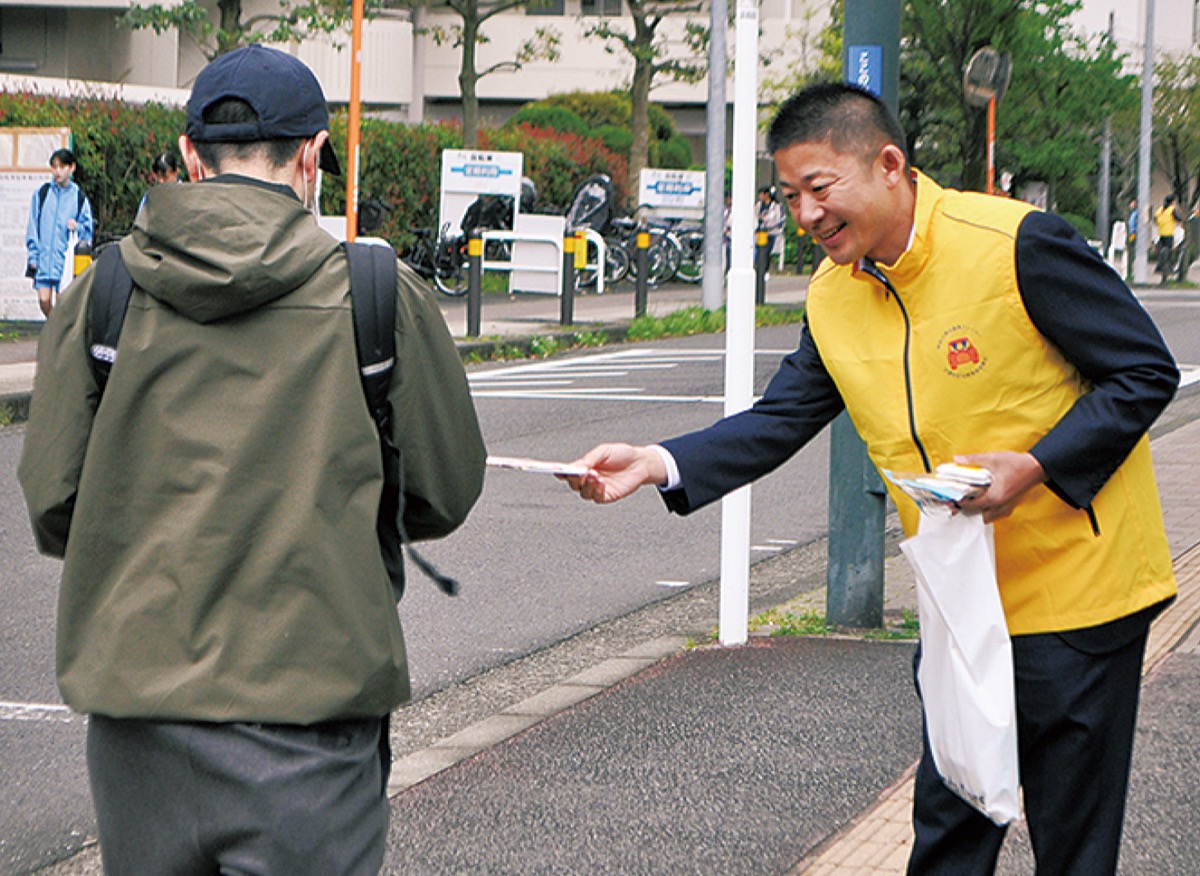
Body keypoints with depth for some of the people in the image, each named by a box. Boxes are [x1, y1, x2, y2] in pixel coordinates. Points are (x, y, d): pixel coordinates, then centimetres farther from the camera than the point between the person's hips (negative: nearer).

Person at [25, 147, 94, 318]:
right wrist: (33, 256, 3)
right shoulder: (42, 194, 7)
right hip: (44, 258, 1)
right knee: (44, 301, -2)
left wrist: (77, 227, -15)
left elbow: (87, 231, 8)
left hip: (65, 258, -1)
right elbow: (33, 227, 8)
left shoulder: (79, 198, 4)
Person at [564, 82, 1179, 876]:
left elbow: (1147, 372, -13)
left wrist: (1034, 467, -24)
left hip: (1077, 583, -6)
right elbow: (779, 422, 1)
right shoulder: (832, 300, 3)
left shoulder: (1016, 245, -18)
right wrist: (655, 466, -14)